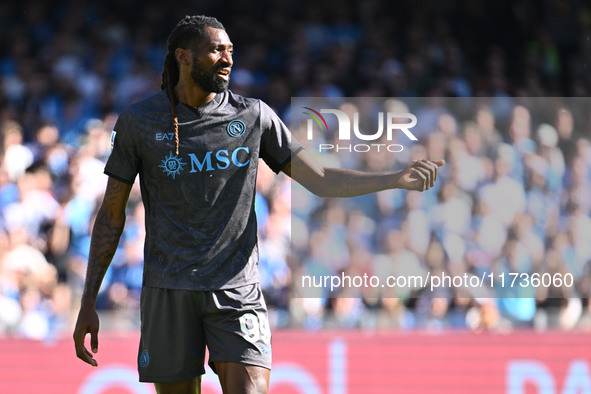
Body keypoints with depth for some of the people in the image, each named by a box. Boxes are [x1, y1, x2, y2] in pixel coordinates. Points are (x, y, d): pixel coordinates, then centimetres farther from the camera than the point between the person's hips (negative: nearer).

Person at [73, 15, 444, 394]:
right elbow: (112, 213, 6)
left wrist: (397, 178, -7)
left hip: (237, 290, 0)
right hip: (168, 291, 0)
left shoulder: (254, 116, 5)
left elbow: (320, 179, 6)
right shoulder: (139, 121, 1)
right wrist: (89, 302, 3)